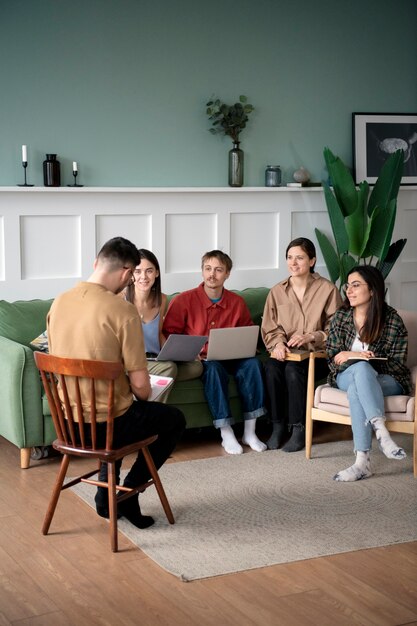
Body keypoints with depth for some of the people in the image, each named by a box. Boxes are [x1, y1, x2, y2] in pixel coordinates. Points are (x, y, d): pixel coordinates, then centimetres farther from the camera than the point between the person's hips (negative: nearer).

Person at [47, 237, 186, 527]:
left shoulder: (58, 303, -1)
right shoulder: (123, 310, -20)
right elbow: (140, 384, -19)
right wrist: (143, 398, 6)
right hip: (105, 424, -6)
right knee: (175, 419, 21)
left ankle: (107, 495, 32)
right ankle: (128, 492, 15)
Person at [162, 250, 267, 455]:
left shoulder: (237, 302, 6)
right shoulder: (183, 301, -5)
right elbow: (168, 334, -2)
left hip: (231, 357, 3)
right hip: (199, 360, -3)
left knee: (252, 363, -27)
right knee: (214, 368, -36)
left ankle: (249, 432, -20)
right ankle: (226, 434, -30)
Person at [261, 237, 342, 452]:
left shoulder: (327, 289, -4)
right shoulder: (277, 292, 7)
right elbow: (269, 329, 6)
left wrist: (310, 337, -20)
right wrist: (278, 344, -16)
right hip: (286, 352, 3)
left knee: (293, 368, -34)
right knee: (271, 367, -31)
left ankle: (299, 429, -20)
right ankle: (277, 426, -18)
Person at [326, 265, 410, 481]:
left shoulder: (392, 320, -6)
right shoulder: (341, 316, 4)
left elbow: (397, 363, -6)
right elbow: (332, 356, 8)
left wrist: (349, 355, -17)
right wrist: (354, 357, -16)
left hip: (386, 380, -2)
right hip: (346, 376, 2)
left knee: (356, 389, -37)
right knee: (361, 368, -35)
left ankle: (362, 461, -45)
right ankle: (381, 432, -46)